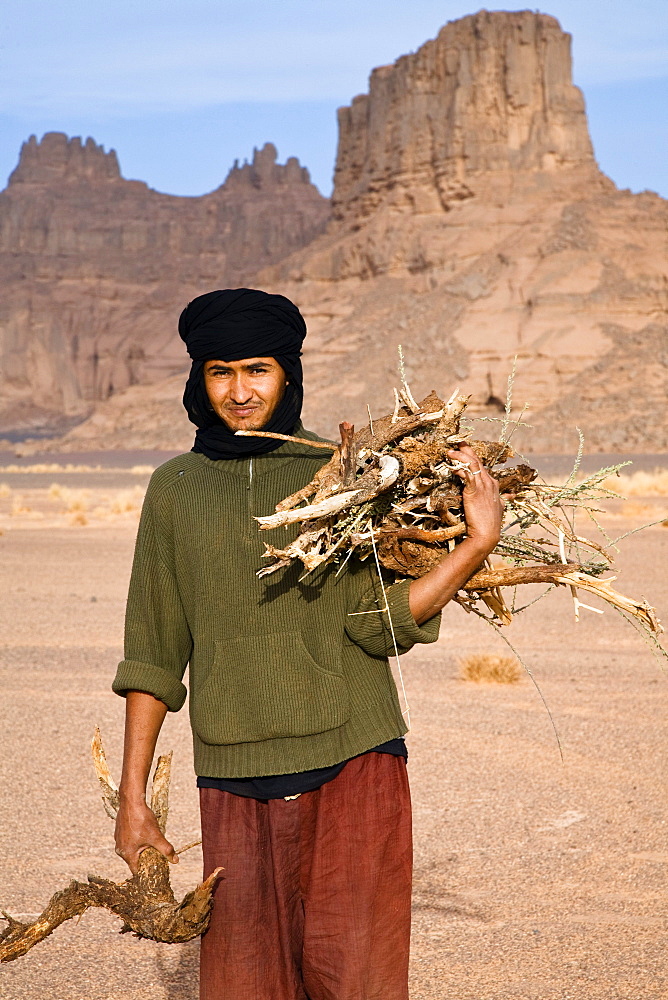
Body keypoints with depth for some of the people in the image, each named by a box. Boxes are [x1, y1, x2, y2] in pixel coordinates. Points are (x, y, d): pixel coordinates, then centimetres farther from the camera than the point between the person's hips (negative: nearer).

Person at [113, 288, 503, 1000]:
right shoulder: (175, 490, 9)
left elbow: (379, 625, -6)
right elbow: (153, 655, 11)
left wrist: (479, 542, -18)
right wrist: (132, 798, 9)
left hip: (354, 761, -2)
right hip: (235, 786, 2)